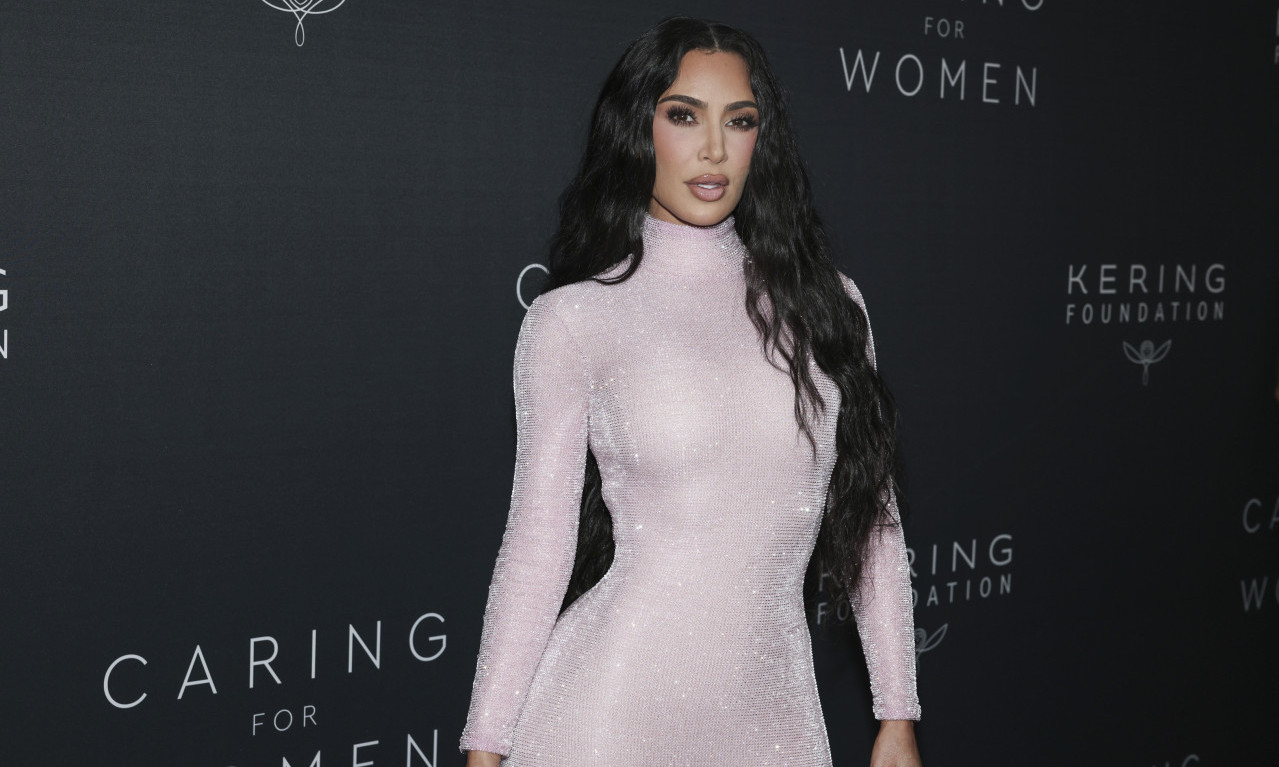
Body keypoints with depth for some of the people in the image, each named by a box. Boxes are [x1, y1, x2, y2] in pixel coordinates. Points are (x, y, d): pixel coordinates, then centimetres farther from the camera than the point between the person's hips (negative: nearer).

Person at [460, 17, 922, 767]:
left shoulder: (820, 301, 4)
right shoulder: (575, 318, -3)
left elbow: (872, 513, 7)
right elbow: (538, 540, -2)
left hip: (772, 706, 3)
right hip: (612, 704, -3)